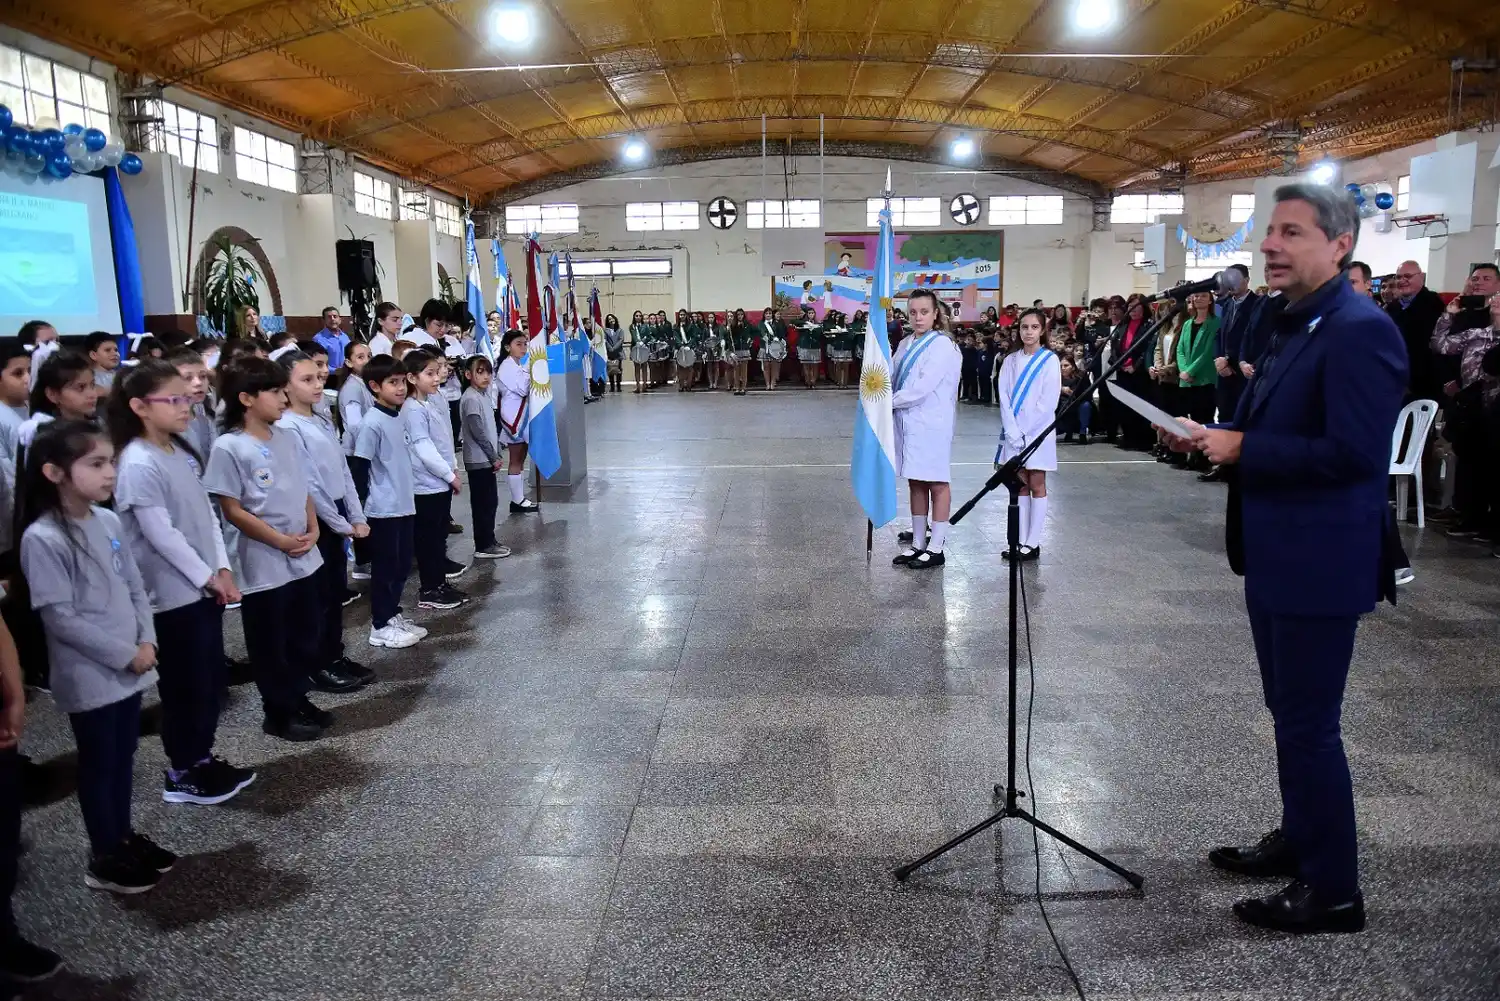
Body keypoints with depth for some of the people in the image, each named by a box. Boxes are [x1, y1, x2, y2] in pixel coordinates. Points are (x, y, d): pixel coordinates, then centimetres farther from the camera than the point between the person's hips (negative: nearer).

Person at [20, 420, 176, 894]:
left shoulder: (109, 522, 2)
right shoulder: (42, 539, -19)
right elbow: (60, 618, -19)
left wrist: (147, 643, -4)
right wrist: (125, 655, -16)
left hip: (131, 668, 6)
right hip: (90, 678, -6)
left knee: (124, 758, 19)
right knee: (99, 765, 8)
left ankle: (123, 836, 36)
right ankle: (104, 859, 23)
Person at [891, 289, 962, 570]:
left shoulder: (943, 346, -9)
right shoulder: (905, 345, 13)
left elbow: (924, 386, -18)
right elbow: (892, 379, 11)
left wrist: (891, 401, -11)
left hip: (931, 425, -7)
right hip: (908, 422, 7)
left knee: (936, 484, 0)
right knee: (915, 483, 12)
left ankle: (936, 548, 6)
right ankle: (917, 543, 21)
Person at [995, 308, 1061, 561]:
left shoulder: (1050, 360, -3)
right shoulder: (1010, 360, 7)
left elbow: (1049, 401, -9)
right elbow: (1004, 398, 1)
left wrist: (1026, 433, -12)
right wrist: (1013, 433, -11)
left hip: (1038, 433, -3)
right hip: (1013, 433, 3)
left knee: (1036, 486, 0)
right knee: (1020, 486, 7)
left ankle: (1033, 543, 3)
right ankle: (1021, 541, 10)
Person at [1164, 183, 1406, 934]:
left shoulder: (1361, 330, -18)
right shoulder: (1293, 325, 12)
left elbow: (1354, 453, -26)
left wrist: (1242, 448, -20)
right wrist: (1219, 437, 2)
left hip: (1317, 563, -10)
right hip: (1275, 556, 10)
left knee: (1308, 725, 0)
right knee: (1290, 714, 21)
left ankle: (1332, 889, 16)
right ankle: (1299, 840, 39)